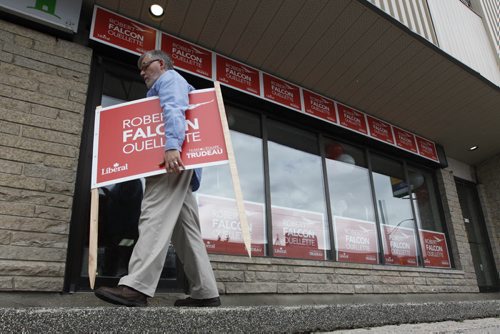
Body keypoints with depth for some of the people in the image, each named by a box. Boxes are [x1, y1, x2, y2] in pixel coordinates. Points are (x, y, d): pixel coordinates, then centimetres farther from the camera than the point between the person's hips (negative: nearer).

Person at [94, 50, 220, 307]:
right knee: (185, 228, 2)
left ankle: (136, 287, -26)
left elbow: (174, 111, -12)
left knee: (155, 217, -20)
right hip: (177, 163, 10)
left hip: (172, 159, -10)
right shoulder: (164, 89, 38)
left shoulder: (170, 78, 9)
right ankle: (206, 293, 2)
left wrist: (171, 146, -27)